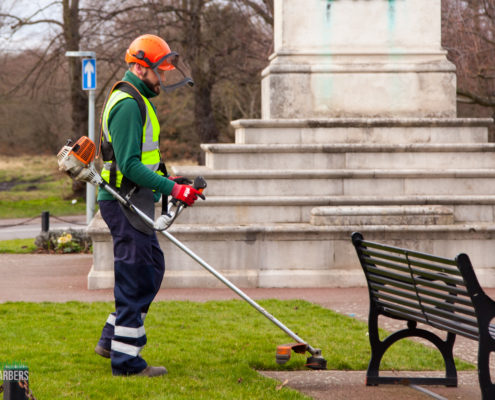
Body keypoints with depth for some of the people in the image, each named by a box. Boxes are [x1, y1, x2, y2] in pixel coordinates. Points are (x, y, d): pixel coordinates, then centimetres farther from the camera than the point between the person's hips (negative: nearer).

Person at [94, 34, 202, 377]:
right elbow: (130, 165, -22)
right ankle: (126, 360, -3)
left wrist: (166, 179, 15)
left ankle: (112, 340, 23)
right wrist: (172, 188, -22)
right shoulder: (128, 104, -17)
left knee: (152, 269, 16)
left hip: (135, 202, 11)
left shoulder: (138, 100, 18)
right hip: (125, 203, -11)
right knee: (136, 277, -7)